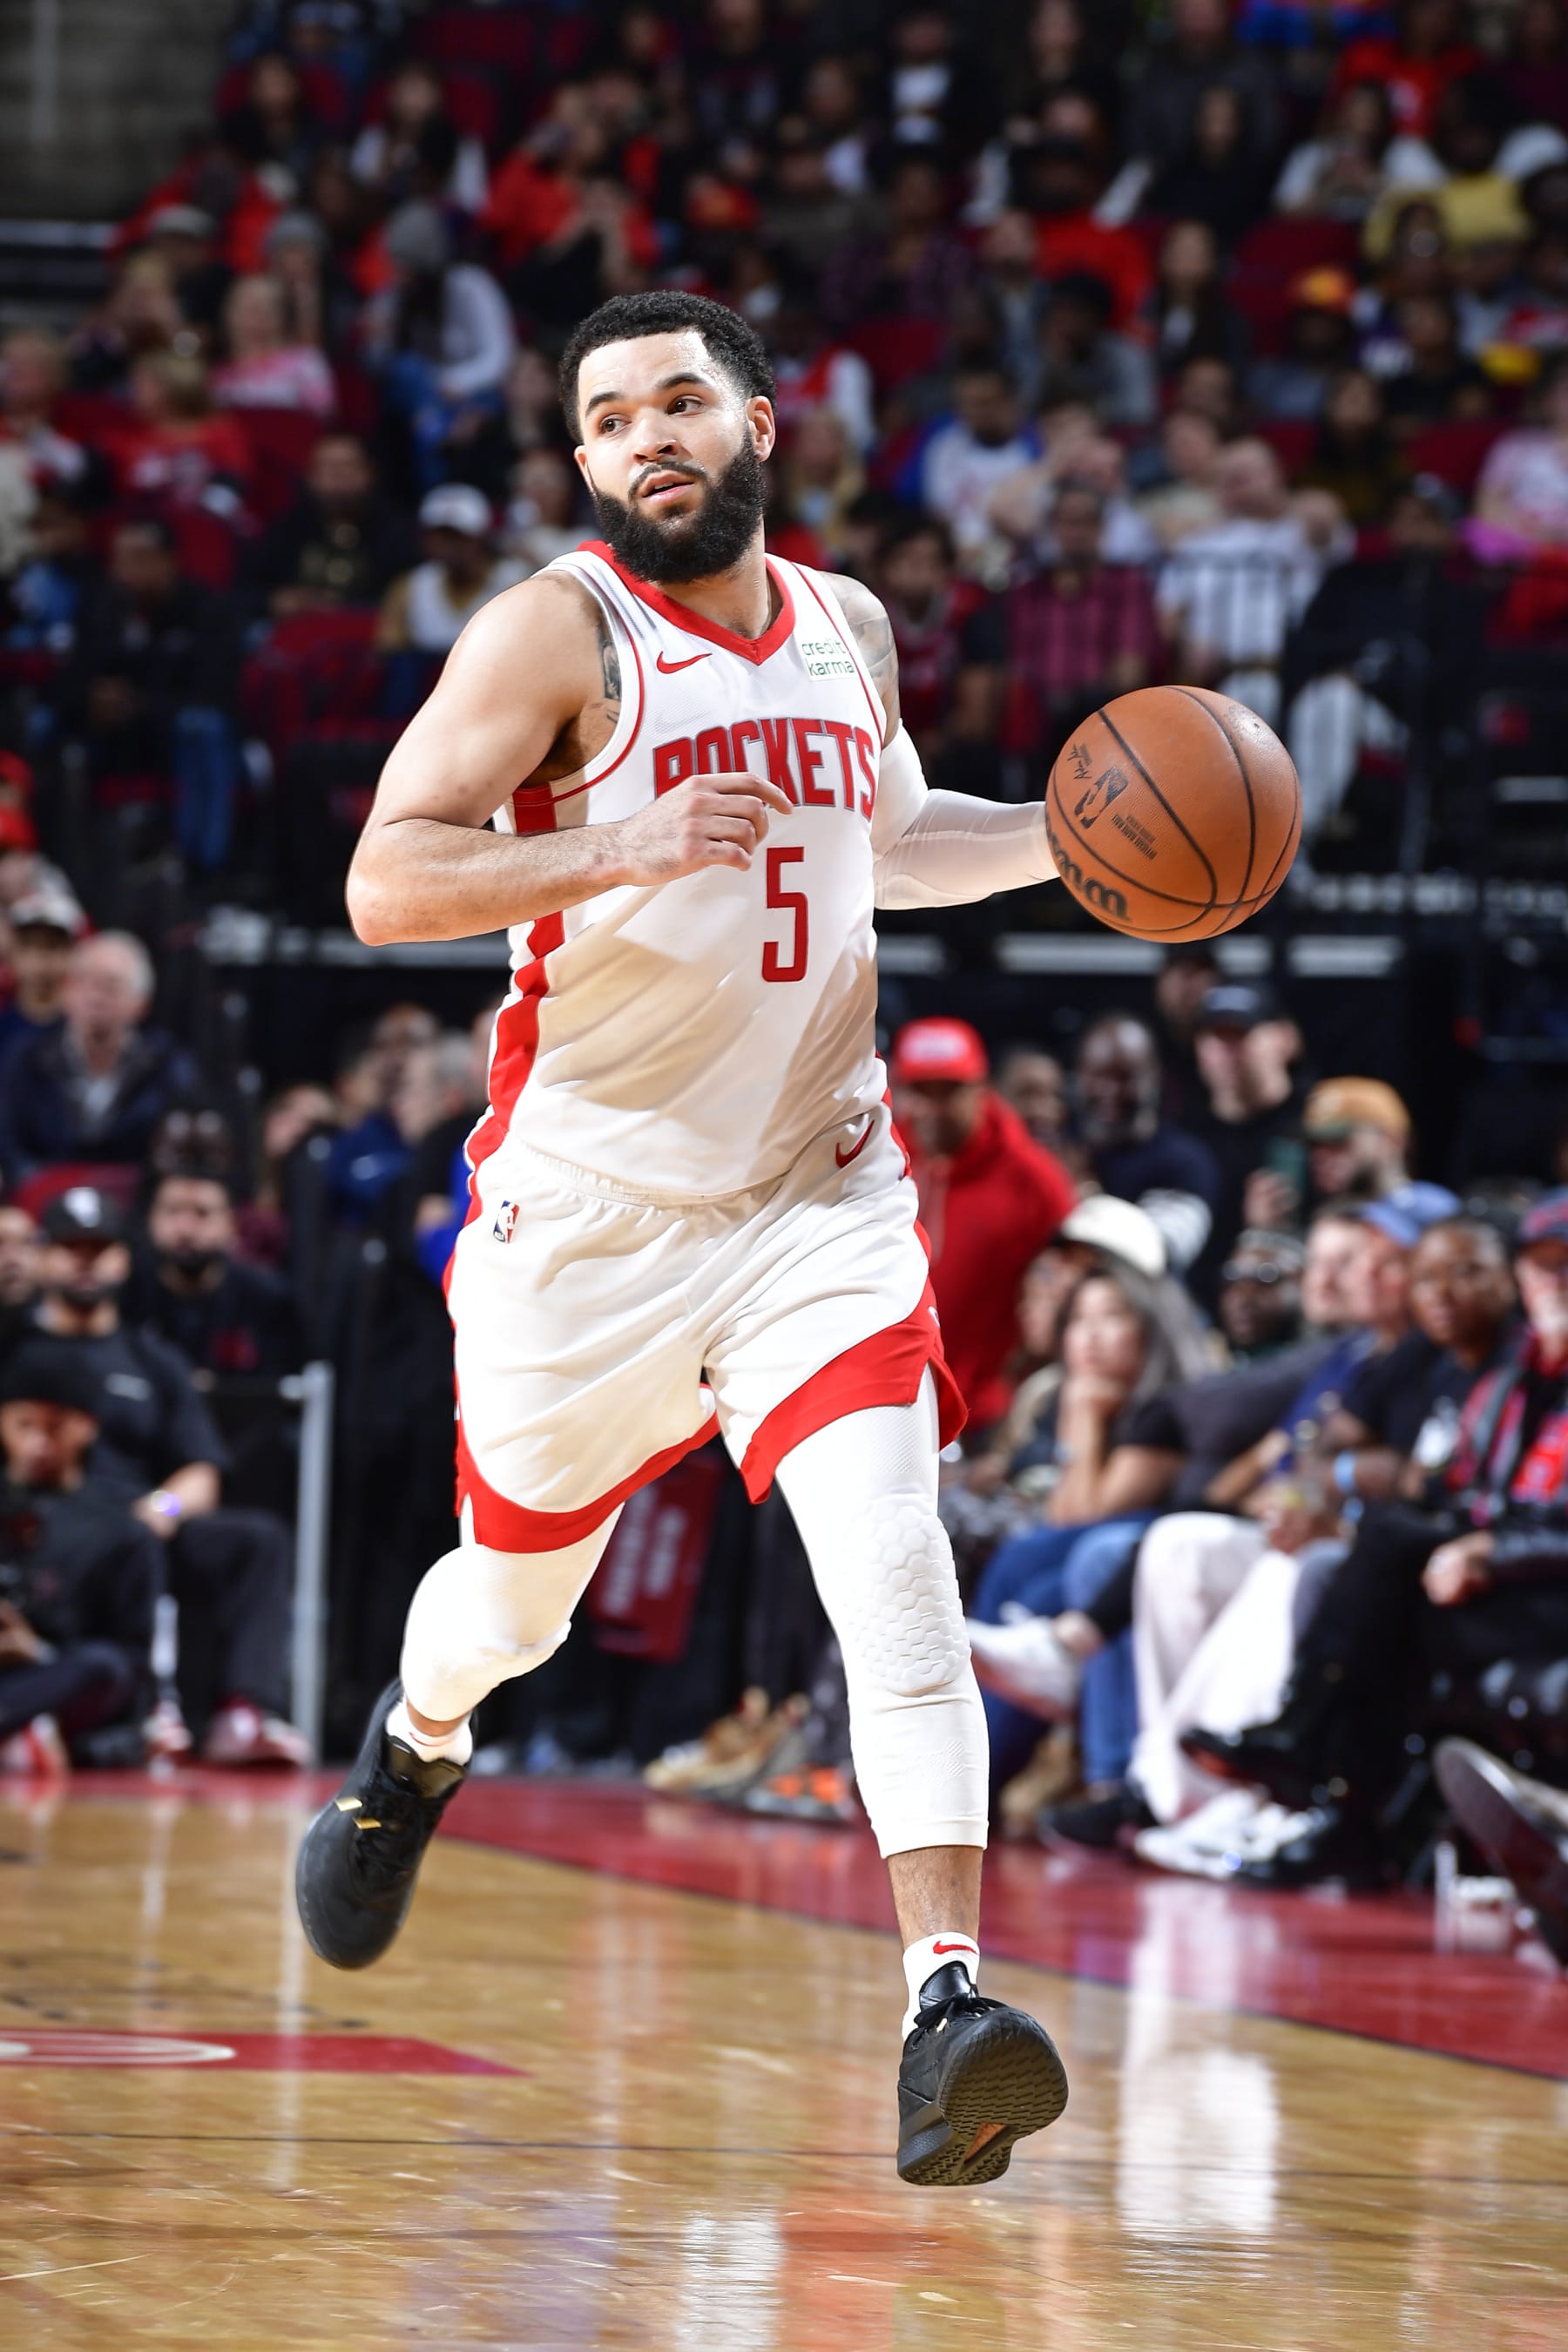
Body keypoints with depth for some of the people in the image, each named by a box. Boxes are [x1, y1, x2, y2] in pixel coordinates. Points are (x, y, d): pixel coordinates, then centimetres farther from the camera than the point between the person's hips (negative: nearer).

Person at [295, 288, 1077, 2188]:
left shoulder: (845, 628, 8)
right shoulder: (557, 630, -9)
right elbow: (382, 881, -18)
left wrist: (1070, 837, 12)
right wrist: (608, 849, -32)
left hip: (818, 1194, 2)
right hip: (589, 1210, -2)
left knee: (894, 1566, -19)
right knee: (515, 1602, 15)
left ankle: (946, 2007, -27)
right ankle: (412, 1749, 52)